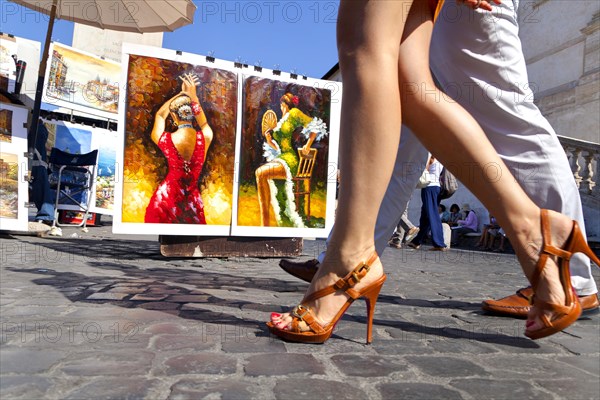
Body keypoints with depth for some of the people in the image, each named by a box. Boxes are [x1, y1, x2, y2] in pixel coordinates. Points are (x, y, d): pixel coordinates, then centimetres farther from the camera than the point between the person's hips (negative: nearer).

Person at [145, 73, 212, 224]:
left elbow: (159, 115, 11)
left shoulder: (164, 139, -11)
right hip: (192, 199, 1)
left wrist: (181, 93, 15)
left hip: (166, 195, -1)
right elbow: (203, 122, 14)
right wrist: (192, 95, 17)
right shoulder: (206, 137, -12)